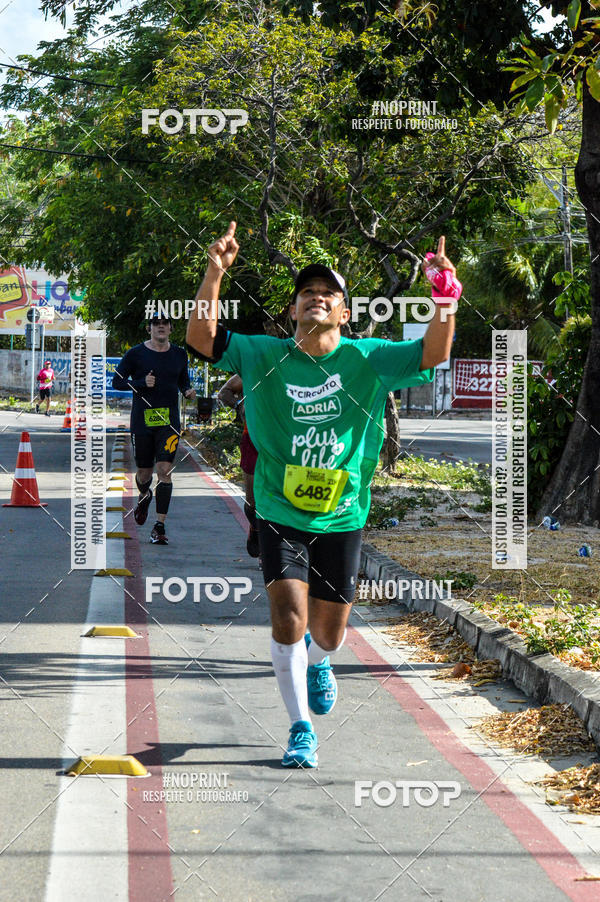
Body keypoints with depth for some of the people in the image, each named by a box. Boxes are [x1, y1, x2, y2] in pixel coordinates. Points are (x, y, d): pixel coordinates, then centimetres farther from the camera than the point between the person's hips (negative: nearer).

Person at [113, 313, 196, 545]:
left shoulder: (179, 354, 7)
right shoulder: (136, 354, -2)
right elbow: (117, 381, 0)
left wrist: (188, 391, 0)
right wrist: (141, 383, -15)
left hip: (169, 421, 0)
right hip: (142, 420, 0)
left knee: (164, 470, -12)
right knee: (144, 471, 10)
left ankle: (159, 526, -10)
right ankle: (144, 496, 48)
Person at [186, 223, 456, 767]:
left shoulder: (368, 360, -5)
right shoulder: (265, 357, -4)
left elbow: (433, 355, -16)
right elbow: (201, 338, -14)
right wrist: (214, 274, -28)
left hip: (341, 519, 1)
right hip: (280, 514, -1)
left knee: (329, 635, 12)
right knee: (288, 619, -14)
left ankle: (318, 661, 51)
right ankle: (301, 729, 3)